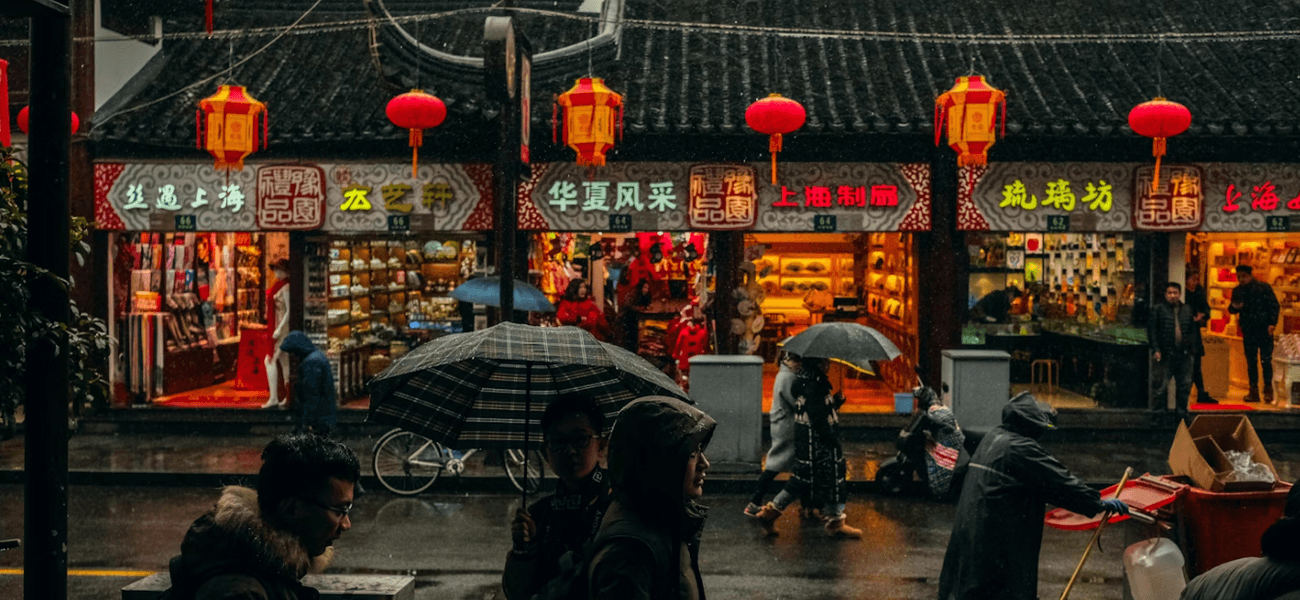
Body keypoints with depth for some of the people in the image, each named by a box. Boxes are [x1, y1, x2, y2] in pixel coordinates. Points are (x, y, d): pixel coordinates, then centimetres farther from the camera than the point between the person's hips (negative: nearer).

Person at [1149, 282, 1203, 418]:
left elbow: (1194, 331, 16)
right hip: (1165, 354, -4)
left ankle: (1182, 411, 23)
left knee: (1185, 384, 11)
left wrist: (1195, 348, 7)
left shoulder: (1188, 310, 11)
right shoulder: (1159, 309, -1)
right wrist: (1156, 349, -9)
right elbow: (1152, 330, -3)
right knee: (1160, 384, -5)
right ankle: (1157, 411, 2)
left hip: (1184, 354, 4)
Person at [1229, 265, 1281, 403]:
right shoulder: (1237, 291, 9)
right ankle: (1254, 391, 10)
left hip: (1264, 330, -4)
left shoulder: (1264, 287, -3)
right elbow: (1232, 310, 15)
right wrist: (1234, 307, -9)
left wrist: (1272, 323, -12)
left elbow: (1274, 306, -3)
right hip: (1248, 332, 4)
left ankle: (1268, 390, 5)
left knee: (1266, 360, -3)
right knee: (1251, 361, 5)